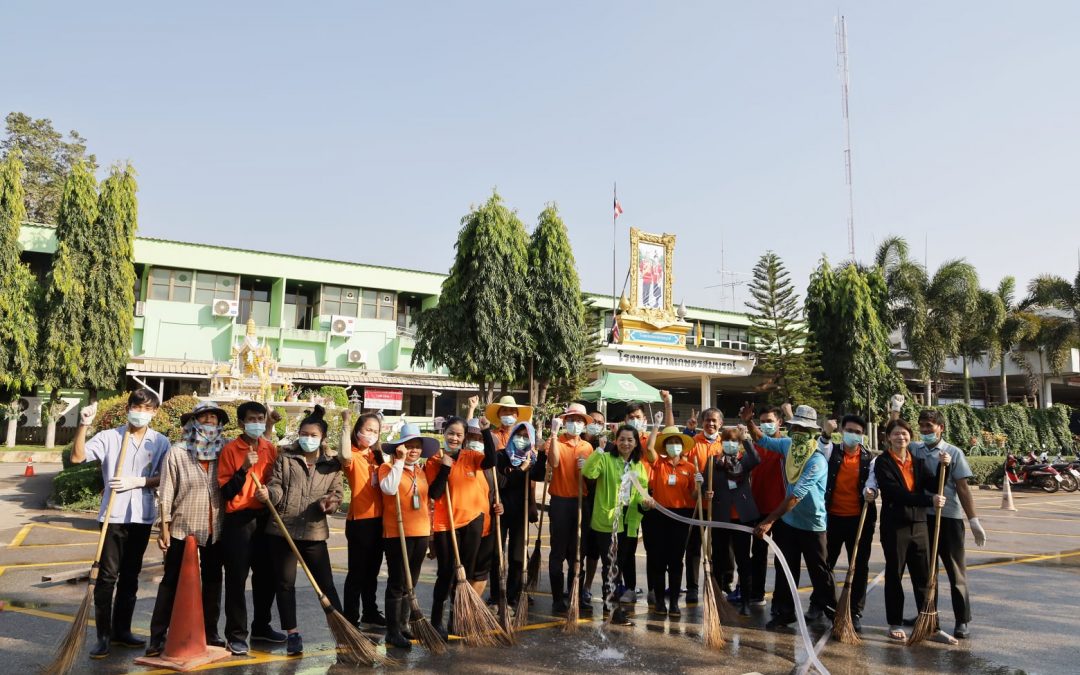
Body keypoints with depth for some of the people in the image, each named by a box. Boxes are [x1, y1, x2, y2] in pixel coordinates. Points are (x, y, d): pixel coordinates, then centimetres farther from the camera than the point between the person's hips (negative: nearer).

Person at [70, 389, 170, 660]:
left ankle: (121, 629, 24)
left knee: (130, 576, 12)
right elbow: (77, 457, -13)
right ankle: (103, 635, 5)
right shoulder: (109, 437, -2)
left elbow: (165, 478, 2)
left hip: (141, 516, 3)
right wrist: (83, 426, -23)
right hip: (113, 515, -2)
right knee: (107, 576, -3)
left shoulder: (160, 442, 3)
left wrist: (137, 481, -12)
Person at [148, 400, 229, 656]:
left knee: (212, 581, 12)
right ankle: (157, 637, 13)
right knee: (171, 582, 5)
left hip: (215, 530, 3)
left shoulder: (223, 452, 1)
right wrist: (164, 528, -7)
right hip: (182, 528, -3)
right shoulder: (177, 453, -6)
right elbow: (167, 493, -6)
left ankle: (210, 633, 24)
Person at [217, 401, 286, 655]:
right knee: (236, 579, -2)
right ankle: (236, 634, 7)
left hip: (265, 519, 5)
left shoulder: (270, 448, 8)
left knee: (266, 575, 12)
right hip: (238, 521, -5)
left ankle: (261, 626, 27)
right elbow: (226, 492, -11)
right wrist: (244, 468, -22)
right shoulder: (230, 449, -6)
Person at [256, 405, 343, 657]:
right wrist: (268, 494, -25)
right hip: (283, 529, 0)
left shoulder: (332, 465, 5)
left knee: (325, 582, 5)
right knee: (285, 582, 6)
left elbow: (337, 494, 3)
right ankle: (292, 633, 18)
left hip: (314, 532, 0)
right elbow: (277, 486, -4)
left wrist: (330, 502, -19)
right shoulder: (285, 457, 3)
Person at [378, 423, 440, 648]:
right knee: (397, 583, -2)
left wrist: (429, 528, 20)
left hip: (421, 533, 7)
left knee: (411, 582, 15)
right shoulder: (388, 467, -6)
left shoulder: (421, 471, 13)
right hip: (397, 534, -7)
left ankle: (403, 624, 27)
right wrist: (399, 461, -22)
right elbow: (389, 488, -27)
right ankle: (393, 631, 5)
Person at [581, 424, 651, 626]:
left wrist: (645, 501, -9)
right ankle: (614, 607, 2)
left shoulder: (639, 466, 11)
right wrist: (599, 450, -32)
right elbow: (588, 472, -25)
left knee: (621, 563, 14)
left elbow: (641, 492, 12)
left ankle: (611, 601, 28)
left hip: (629, 521, 6)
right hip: (607, 520, -6)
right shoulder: (606, 458, -7)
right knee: (611, 565, -5)